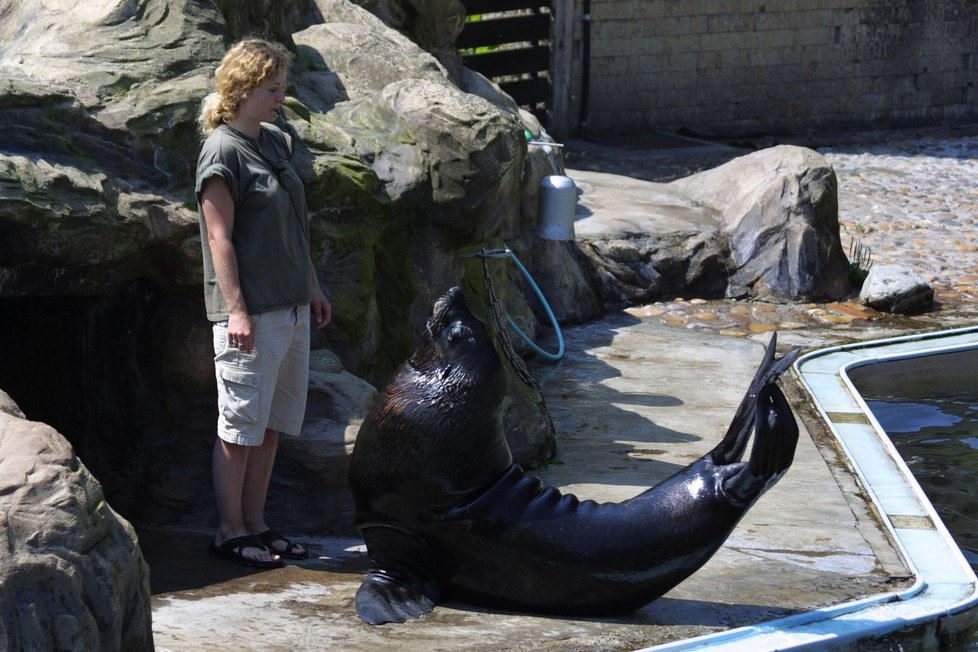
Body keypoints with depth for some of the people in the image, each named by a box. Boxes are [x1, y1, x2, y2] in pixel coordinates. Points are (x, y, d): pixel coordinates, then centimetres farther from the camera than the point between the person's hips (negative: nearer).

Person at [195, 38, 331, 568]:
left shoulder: (276, 142, 13)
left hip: (292, 307, 8)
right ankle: (230, 532, 6)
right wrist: (235, 309, -19)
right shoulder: (222, 151, -11)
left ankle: (255, 524, 19)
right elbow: (220, 238, -15)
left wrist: (312, 287, 22)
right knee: (240, 426, -1)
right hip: (250, 313, -8)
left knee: (271, 425, 12)